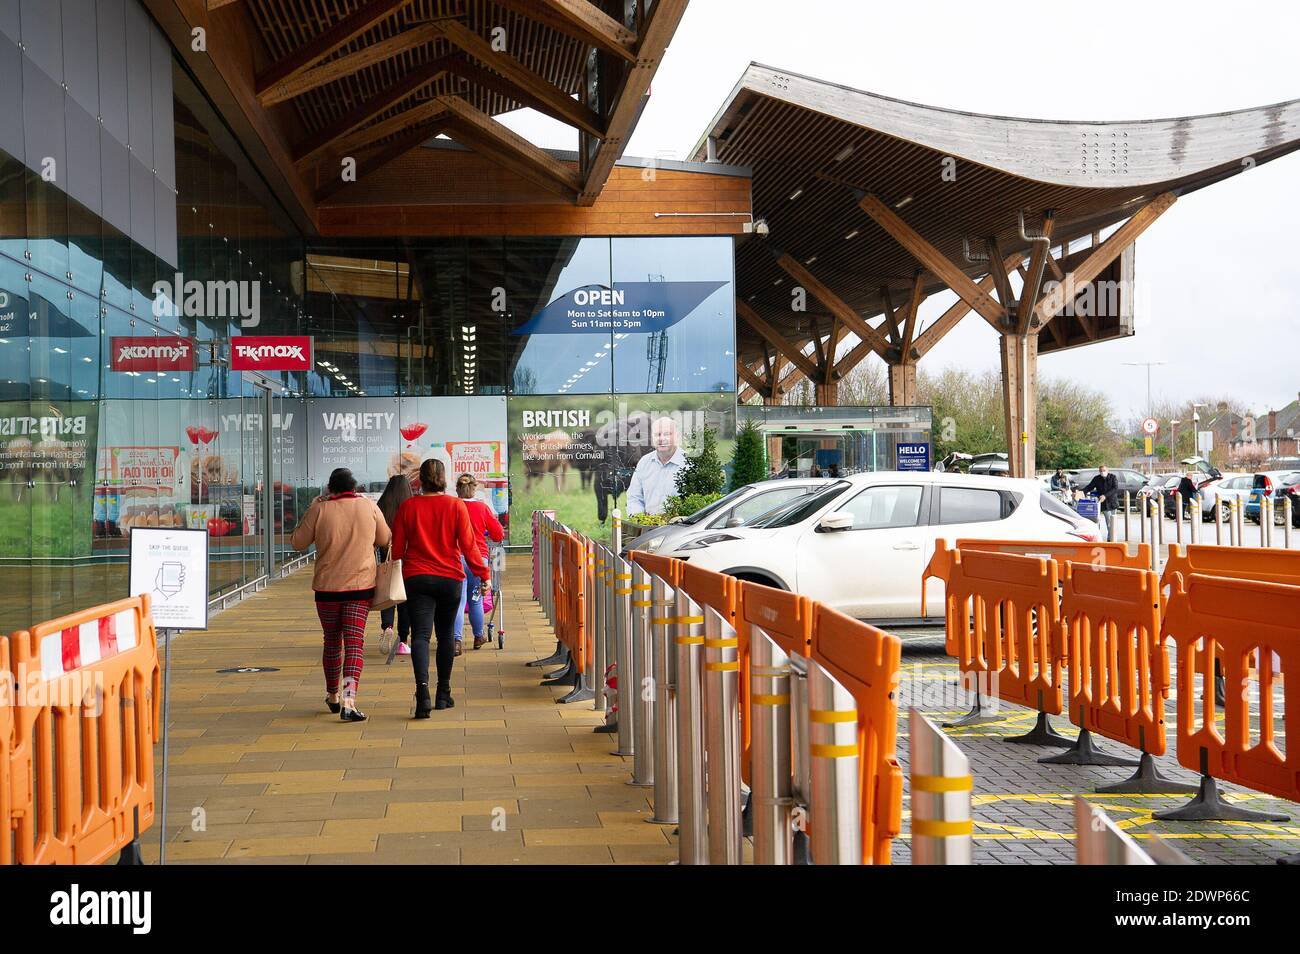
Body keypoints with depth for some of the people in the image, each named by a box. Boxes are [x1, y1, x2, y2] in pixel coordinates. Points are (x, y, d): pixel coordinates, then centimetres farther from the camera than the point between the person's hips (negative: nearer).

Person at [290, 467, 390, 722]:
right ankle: (348, 700, -17)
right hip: (360, 586, -1)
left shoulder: (319, 509, -5)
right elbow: (385, 539, 9)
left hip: (327, 586, 1)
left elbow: (298, 542, 4)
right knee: (354, 643, -2)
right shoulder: (368, 506, -2)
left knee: (332, 642, 17)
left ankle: (333, 696, 30)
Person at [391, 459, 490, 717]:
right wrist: (483, 573, 3)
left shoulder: (407, 507, -1)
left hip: (416, 578, -1)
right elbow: (468, 545, -6)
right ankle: (443, 694, 21)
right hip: (450, 579, 1)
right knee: (445, 635, 15)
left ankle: (422, 689, -27)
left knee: (420, 635, -6)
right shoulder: (456, 505, -4)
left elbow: (396, 548, 2)